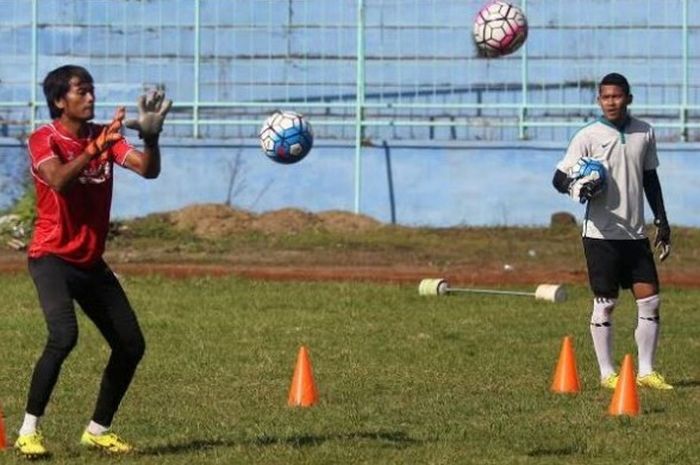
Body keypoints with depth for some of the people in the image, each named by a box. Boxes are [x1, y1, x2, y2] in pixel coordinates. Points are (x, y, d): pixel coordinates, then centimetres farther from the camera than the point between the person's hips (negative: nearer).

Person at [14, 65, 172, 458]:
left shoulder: (105, 135, 6)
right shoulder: (44, 139, -10)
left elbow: (149, 170, -8)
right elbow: (59, 181, -30)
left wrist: (151, 136, -26)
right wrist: (97, 147, -39)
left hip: (91, 262, 7)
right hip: (52, 258, -7)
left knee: (132, 345, 4)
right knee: (64, 335, -28)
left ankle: (98, 430, 19)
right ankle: (29, 431, -18)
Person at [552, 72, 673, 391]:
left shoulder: (645, 133, 8)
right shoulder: (588, 136, -5)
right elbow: (559, 177, -5)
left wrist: (661, 221, 16)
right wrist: (577, 189, -27)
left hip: (635, 233, 4)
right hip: (601, 233, -4)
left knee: (650, 299, 0)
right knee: (605, 304, 1)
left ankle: (646, 371, 10)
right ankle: (607, 374, 10)